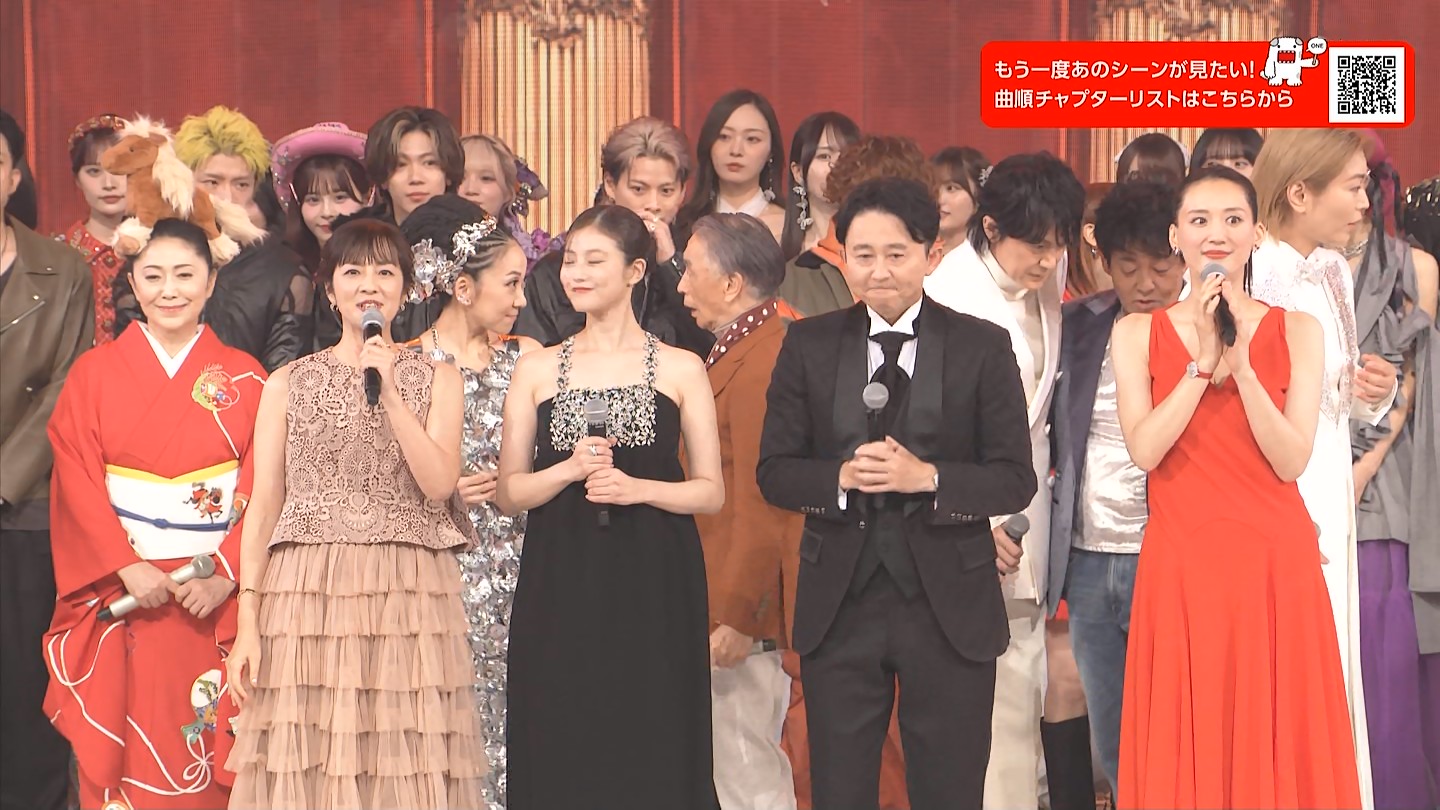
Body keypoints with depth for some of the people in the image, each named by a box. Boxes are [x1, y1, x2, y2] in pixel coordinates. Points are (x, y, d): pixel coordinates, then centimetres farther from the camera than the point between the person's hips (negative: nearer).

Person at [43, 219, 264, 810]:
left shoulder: (244, 379, 5)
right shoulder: (94, 373, 5)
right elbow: (78, 483, -2)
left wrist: (227, 574, -13)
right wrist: (128, 567, -13)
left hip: (216, 597, 0)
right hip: (123, 596, 0)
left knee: (207, 756, 2)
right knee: (125, 756, 0)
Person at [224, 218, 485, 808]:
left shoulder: (438, 381, 10)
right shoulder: (287, 384, 10)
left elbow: (438, 485, -4)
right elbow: (264, 503, 7)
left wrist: (388, 389, -10)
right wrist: (247, 621, -1)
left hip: (409, 601, 0)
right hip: (306, 598, 0)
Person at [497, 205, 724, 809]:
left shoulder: (680, 370, 5)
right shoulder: (537, 370, 9)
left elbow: (711, 492, 4)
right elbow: (508, 493, 7)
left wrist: (636, 488, -11)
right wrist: (571, 469, -10)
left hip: (654, 588, -1)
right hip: (560, 586, 1)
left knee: (652, 754, -2)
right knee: (563, 755, 1)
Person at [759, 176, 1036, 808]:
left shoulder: (983, 348, 0)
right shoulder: (808, 346, 5)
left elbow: (1015, 481, -3)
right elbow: (774, 472, 3)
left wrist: (928, 477, -20)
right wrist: (841, 477, -17)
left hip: (949, 607, -1)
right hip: (839, 606, 1)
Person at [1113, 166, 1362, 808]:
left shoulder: (1295, 332, 5)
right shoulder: (1138, 333, 5)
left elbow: (1291, 461, -6)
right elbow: (1144, 450, -8)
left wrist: (1241, 362, -15)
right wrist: (1204, 358, -14)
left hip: (1276, 565, 0)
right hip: (1180, 568, 0)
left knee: (1276, 746, 2)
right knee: (1183, 757, 2)